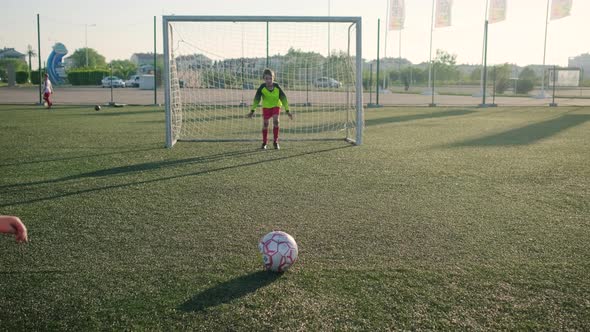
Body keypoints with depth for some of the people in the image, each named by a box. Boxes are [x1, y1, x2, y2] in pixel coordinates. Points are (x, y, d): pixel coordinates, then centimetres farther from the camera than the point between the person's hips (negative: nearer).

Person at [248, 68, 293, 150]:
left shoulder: (277, 87, -25)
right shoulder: (262, 87, -24)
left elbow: (284, 98, -18)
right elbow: (256, 99, -16)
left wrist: (287, 111, -19)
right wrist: (252, 111, -19)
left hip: (276, 105, 0)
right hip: (266, 106, 1)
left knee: (276, 121, -18)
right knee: (265, 123, -4)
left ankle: (275, 142, -6)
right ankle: (264, 143, 13)